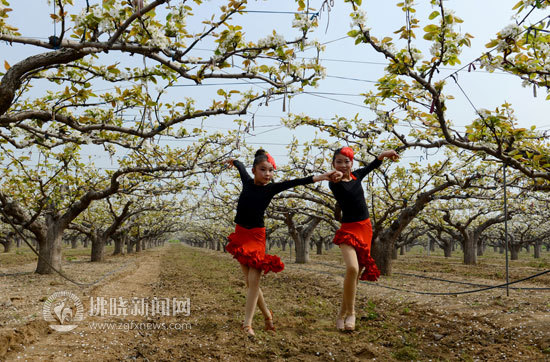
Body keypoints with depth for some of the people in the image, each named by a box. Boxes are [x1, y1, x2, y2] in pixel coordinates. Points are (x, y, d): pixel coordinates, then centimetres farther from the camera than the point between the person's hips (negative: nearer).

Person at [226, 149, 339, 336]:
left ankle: (247, 324, 2)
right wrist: (234, 161, 44)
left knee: (254, 281, -7)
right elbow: (241, 167, 24)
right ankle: (267, 315, 24)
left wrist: (317, 177, -30)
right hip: (240, 234, 3)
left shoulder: (271, 188, -5)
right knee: (249, 281, 6)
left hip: (256, 236, -3)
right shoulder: (247, 182, 2)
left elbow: (293, 182, -19)